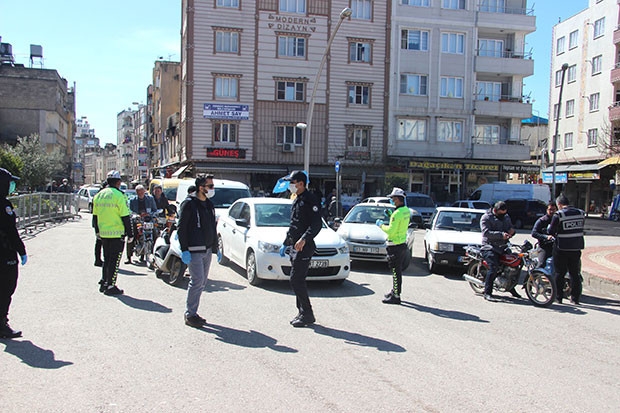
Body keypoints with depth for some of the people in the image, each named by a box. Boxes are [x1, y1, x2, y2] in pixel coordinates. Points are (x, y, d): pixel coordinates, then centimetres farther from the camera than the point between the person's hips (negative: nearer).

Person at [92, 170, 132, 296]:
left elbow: (95, 215, 16)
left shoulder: (98, 195, 9)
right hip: (117, 234, -7)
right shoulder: (119, 196, -14)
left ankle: (103, 283, 23)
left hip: (103, 233, 7)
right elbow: (125, 216, -14)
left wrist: (97, 231, 27)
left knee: (107, 259, 18)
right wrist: (130, 234, -7)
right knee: (114, 261, 0)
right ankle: (110, 286, 1)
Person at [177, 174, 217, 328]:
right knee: (197, 281, -10)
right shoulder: (189, 204, -9)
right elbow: (181, 228, -12)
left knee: (202, 282, 10)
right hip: (194, 250, -8)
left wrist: (216, 247, 18)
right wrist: (184, 250, -17)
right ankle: (190, 315, -1)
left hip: (207, 250, 8)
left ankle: (192, 312, 20)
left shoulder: (209, 204, 15)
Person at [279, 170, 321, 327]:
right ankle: (303, 313, 18)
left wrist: (304, 239, -30)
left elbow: (316, 225, -20)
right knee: (297, 281, 11)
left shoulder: (310, 200, -11)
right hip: (294, 247, 10)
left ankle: (307, 314, -3)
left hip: (304, 247, -10)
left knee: (296, 280, -11)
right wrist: (285, 244, 27)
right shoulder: (296, 201, 19)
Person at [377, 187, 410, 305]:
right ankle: (394, 291, 31)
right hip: (402, 243, 10)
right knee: (397, 270, 20)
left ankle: (396, 296, 1)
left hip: (395, 246, -10)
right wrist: (390, 214, 14)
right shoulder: (406, 211, 8)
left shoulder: (397, 213, -21)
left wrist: (381, 225, -7)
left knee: (396, 272, -4)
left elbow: (391, 231, -22)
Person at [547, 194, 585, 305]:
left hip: (562, 247, -4)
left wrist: (549, 226, 10)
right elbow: (580, 228, 12)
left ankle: (558, 297, 11)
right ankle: (575, 298, 16)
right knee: (575, 273, 13)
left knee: (559, 273, 7)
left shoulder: (558, 215, -13)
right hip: (576, 247, 4)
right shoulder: (581, 213, 2)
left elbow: (551, 231, -11)